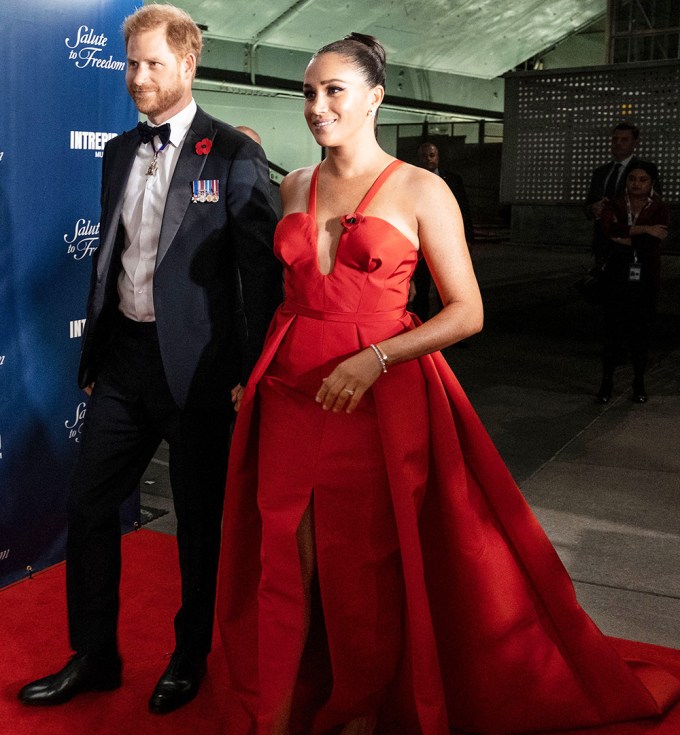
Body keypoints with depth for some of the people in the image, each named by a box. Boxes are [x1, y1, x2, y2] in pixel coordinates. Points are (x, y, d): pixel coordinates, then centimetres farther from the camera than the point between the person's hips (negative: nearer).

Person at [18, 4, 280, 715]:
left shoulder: (233, 155, -8)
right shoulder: (119, 152, 11)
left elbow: (260, 269, -10)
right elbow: (108, 254, 16)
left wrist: (250, 372, -12)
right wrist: (94, 351, 15)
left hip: (194, 363, -6)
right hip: (123, 356, 6)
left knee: (198, 521, 9)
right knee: (88, 505, 10)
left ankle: (189, 661, 30)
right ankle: (93, 657, 29)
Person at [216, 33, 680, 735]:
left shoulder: (420, 190, -3)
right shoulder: (295, 187, 11)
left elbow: (467, 312, -7)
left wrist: (372, 360, -18)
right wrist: (253, 373, 11)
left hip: (377, 400, -4)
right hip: (289, 393, 4)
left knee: (365, 573, 5)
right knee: (281, 565, 6)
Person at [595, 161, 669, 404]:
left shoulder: (660, 209, 1)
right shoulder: (613, 206, 5)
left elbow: (651, 242, -15)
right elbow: (609, 229, -18)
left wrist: (624, 239, -12)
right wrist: (644, 229, -20)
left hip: (645, 281, 0)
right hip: (616, 277, 0)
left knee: (640, 332, 5)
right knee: (613, 331, -2)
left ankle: (639, 383, 19)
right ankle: (607, 382, 8)